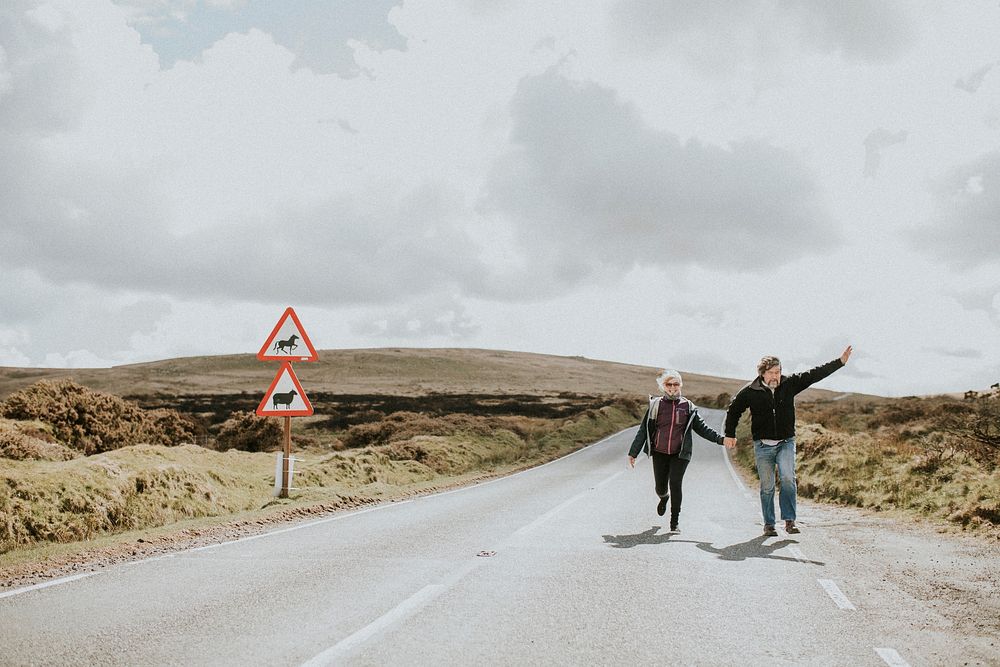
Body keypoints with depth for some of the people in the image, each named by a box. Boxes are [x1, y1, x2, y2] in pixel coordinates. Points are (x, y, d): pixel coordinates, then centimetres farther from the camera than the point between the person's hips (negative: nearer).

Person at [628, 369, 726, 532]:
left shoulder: (688, 407, 5)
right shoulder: (655, 405, 3)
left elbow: (702, 428, 10)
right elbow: (643, 430, 5)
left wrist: (720, 438, -2)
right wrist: (633, 453, 3)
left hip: (680, 454, -1)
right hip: (659, 453, 1)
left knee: (675, 484, -13)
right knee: (660, 487, 7)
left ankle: (674, 523, -3)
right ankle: (663, 497, 46)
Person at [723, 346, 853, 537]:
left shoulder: (790, 384, -2)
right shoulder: (750, 392, -5)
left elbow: (816, 374, 0)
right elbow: (733, 410, 10)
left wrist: (841, 362, -4)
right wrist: (730, 434, 9)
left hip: (786, 443, 0)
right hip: (762, 445, 0)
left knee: (788, 478, -18)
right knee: (767, 486, 4)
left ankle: (789, 520, -9)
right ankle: (768, 524, 16)